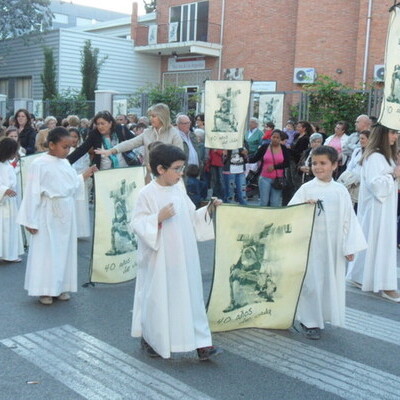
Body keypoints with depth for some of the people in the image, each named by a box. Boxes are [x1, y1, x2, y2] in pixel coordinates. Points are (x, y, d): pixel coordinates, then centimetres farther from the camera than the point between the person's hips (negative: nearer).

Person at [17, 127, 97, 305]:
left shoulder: (65, 163, 6)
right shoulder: (39, 164, -13)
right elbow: (33, 192, -12)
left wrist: (85, 176, 6)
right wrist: (31, 220, -11)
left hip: (66, 214, 6)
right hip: (48, 215, -6)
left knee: (65, 250, 12)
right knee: (46, 251, 2)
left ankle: (61, 287, 24)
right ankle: (44, 290, 14)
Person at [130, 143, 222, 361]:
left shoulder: (178, 191, 7)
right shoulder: (147, 194, -12)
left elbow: (192, 218, 15)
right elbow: (137, 224, -15)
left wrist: (207, 210, 1)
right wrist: (159, 218, -26)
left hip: (183, 257, 6)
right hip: (159, 259, -5)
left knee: (190, 296, 5)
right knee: (158, 298, 7)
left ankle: (200, 342, 10)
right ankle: (149, 338, 29)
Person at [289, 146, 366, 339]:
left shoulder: (341, 191, 3)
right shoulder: (306, 189, -3)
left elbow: (349, 220, 5)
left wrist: (350, 247, 2)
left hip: (334, 247, 3)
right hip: (312, 244, -3)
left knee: (332, 281, 10)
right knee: (311, 281, 1)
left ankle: (323, 316, 28)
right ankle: (310, 322, 14)